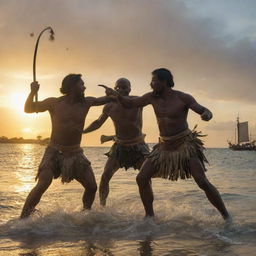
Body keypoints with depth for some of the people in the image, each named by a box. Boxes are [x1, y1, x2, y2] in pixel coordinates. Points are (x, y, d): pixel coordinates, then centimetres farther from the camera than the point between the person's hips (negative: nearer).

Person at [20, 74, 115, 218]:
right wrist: (33, 92, -16)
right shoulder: (54, 103, -5)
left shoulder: (86, 102, 4)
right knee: (42, 186, -17)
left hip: (76, 153, 4)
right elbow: (28, 109, 0)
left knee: (92, 186, 1)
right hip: (55, 152, -4)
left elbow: (107, 99, 16)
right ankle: (22, 219, -8)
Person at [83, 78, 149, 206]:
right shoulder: (110, 106, -4)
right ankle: (102, 205, 0)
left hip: (138, 146, -2)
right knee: (105, 176, -10)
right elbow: (98, 122, 12)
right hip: (119, 146, 2)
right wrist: (81, 131, 5)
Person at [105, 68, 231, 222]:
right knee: (142, 179, -4)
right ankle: (150, 217, 10)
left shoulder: (183, 98, -10)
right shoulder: (152, 97, 3)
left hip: (185, 145, -5)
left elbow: (204, 111, -13)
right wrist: (115, 94, -5)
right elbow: (130, 103, 12)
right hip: (164, 146, 5)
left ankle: (226, 216, 0)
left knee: (203, 182, -15)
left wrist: (207, 114, -38)